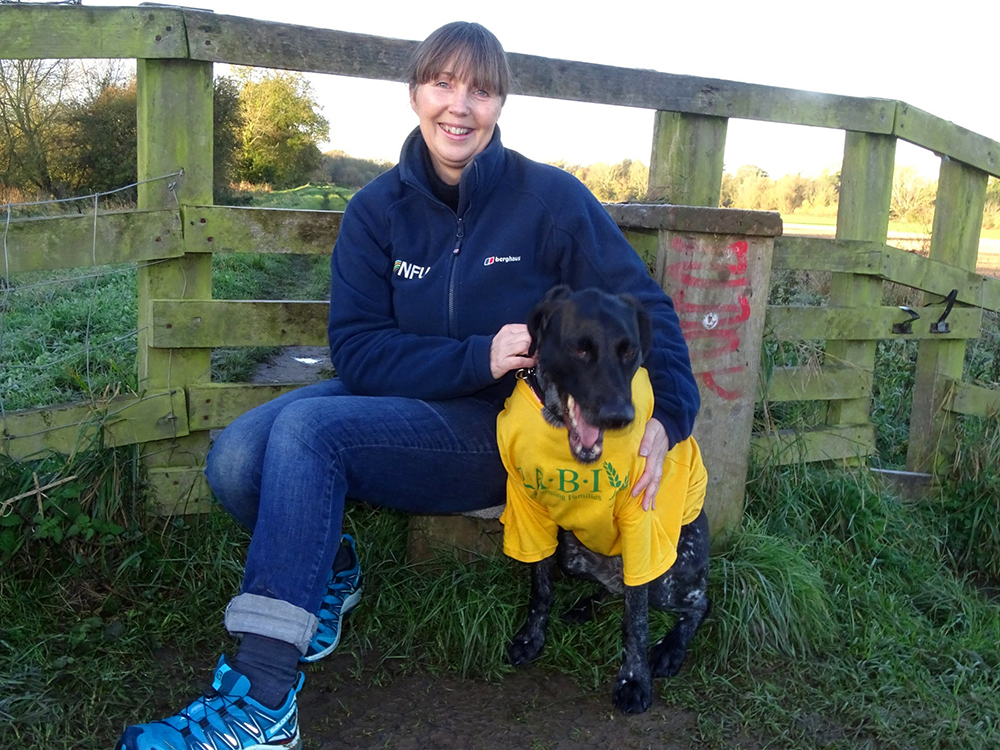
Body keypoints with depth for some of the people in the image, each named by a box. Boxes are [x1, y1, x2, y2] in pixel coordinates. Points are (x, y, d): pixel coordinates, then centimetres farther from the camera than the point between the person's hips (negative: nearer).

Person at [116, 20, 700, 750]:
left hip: (502, 427, -4)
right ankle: (330, 569, 13)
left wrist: (667, 416, -19)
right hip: (398, 406, 4)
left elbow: (645, 307, -4)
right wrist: (477, 358, -20)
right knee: (236, 458, -20)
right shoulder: (379, 209, 0)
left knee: (308, 428, -28)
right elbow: (358, 352, -7)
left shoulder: (550, 199, -8)